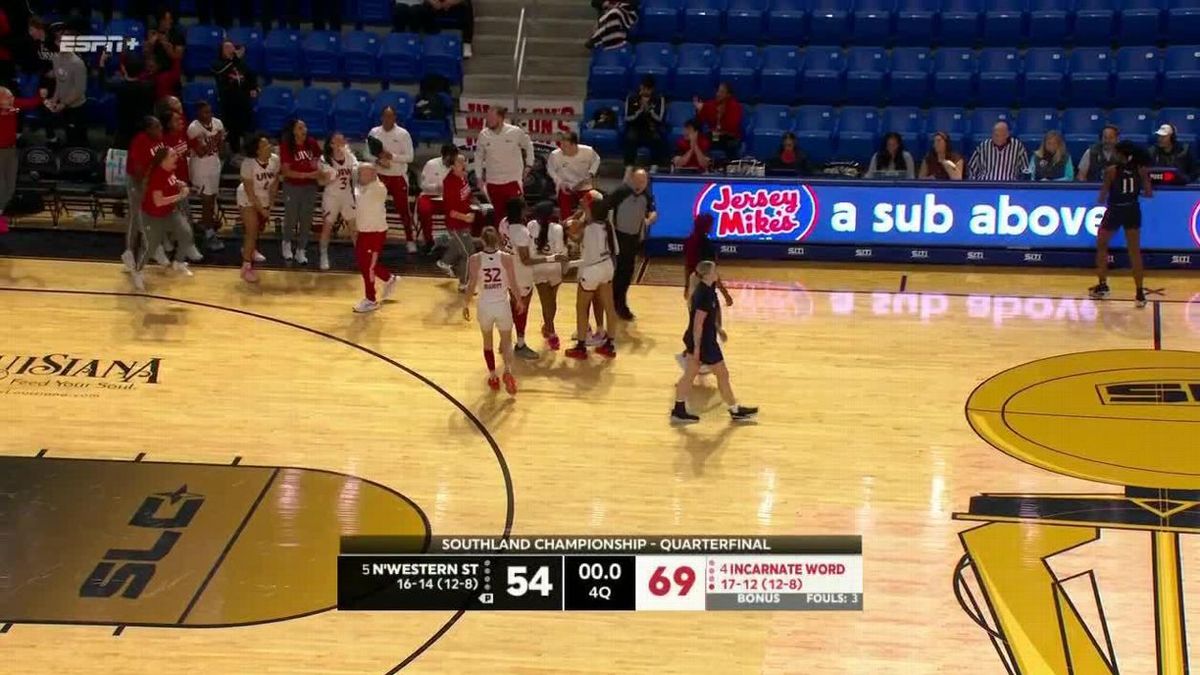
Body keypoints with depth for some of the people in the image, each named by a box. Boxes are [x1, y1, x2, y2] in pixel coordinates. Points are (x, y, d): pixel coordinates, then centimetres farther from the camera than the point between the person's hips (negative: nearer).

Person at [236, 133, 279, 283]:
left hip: (264, 198, 6)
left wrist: (270, 202, -1)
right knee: (252, 232, -12)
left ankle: (249, 250, 54)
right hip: (248, 200, -6)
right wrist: (261, 209, -21)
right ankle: (246, 267, -4)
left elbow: (275, 181, -1)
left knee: (261, 227, 25)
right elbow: (249, 191, -25)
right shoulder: (248, 163, -32)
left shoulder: (275, 159, -19)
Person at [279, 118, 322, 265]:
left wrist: (318, 164, -8)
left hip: (310, 187, 3)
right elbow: (286, 171, -18)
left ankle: (301, 251, 22)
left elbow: (320, 159, 15)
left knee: (306, 219, 8)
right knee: (291, 218, 9)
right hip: (292, 187, -3)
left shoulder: (312, 143, -3)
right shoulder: (286, 146, -14)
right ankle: (287, 243, 38)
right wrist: (308, 175, -25)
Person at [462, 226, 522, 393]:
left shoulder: (475, 259, -12)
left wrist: (466, 305, 3)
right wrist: (518, 300, 12)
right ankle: (508, 371, -11)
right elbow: (512, 285, -6)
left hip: (485, 306, 0)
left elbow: (471, 287, -11)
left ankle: (493, 377, 24)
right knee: (507, 341, 14)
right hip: (503, 305, 0)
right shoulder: (506, 258, -10)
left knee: (487, 341, 21)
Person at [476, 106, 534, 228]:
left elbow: (528, 146, 8)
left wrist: (529, 165, 7)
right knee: (497, 215, 12)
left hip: (513, 180, -2)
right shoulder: (484, 135, -5)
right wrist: (479, 177, 8)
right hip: (493, 182, 2)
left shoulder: (515, 132, -10)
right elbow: (479, 156, 8)